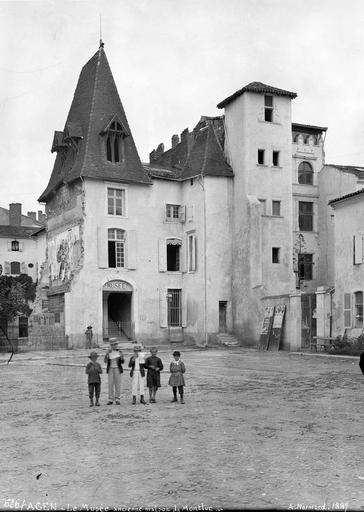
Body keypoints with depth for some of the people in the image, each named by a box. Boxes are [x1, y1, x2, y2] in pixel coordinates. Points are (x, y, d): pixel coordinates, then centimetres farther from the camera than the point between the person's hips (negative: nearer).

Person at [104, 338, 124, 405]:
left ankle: (117, 400, 3)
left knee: (118, 384, -3)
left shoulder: (119, 352, 1)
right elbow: (105, 361, -10)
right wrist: (107, 353, -24)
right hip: (110, 369, 1)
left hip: (117, 369, 0)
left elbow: (122, 362, -1)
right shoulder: (109, 352, 1)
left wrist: (121, 358, -23)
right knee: (110, 384, -2)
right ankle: (111, 400, 3)